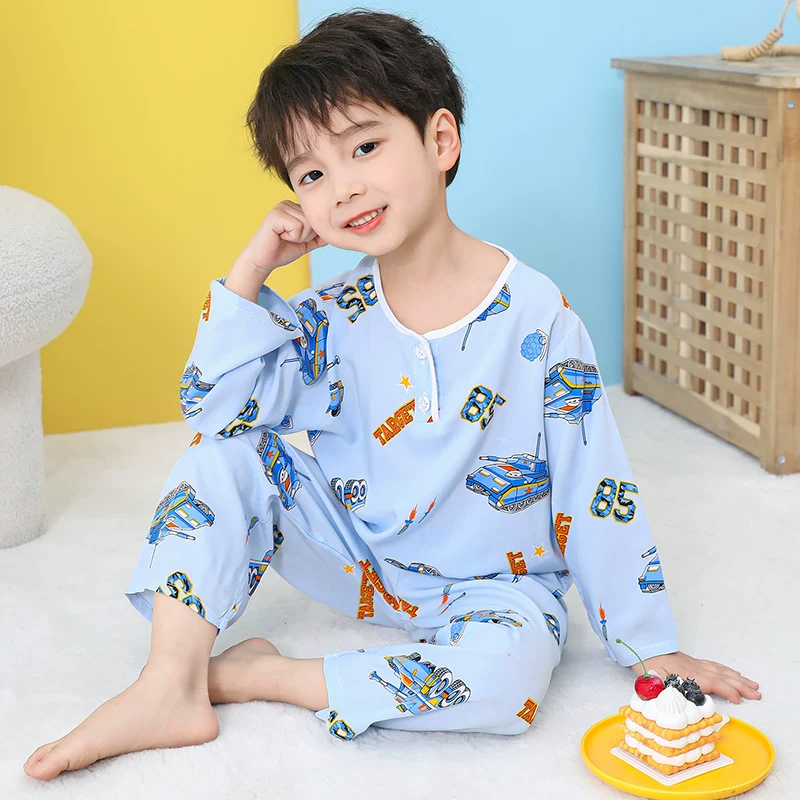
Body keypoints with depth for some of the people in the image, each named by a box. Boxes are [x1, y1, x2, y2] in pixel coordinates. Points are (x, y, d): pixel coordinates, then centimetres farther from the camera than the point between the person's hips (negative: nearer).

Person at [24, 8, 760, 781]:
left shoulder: (535, 317, -17)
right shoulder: (331, 319, -6)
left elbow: (595, 492, -13)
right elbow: (211, 405, -15)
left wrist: (651, 646, -9)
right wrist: (250, 268, -18)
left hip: (491, 584, -3)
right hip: (355, 559, 4)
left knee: (506, 673, -36)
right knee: (226, 450, -13)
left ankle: (266, 674, -19)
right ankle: (170, 688, -16)